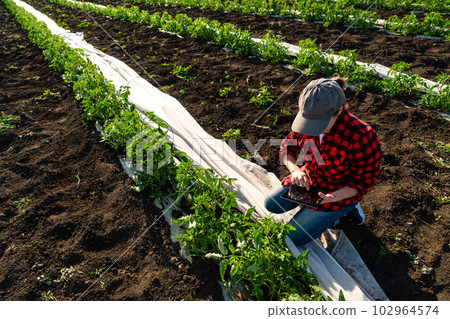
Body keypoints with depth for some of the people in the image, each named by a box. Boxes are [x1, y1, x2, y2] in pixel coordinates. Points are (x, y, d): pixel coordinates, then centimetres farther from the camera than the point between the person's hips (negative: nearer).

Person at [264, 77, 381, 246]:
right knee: (271, 204, 11)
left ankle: (342, 209, 12)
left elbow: (364, 180, -21)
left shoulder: (361, 137, -35)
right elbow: (288, 145, -5)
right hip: (309, 178, 6)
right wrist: (295, 170, -24)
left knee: (294, 236, -5)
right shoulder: (309, 120, -19)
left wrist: (333, 197, -34)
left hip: (340, 190, -6)